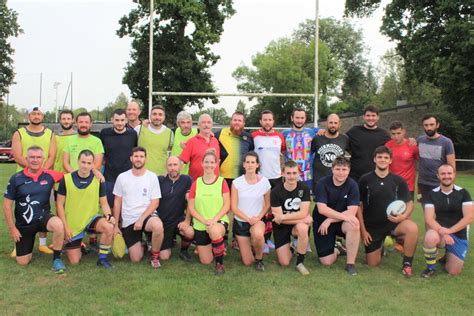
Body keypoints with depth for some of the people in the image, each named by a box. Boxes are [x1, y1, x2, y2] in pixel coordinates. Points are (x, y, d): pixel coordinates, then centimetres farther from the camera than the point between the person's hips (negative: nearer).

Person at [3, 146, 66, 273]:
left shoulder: (49, 175, -7)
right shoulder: (16, 179, -8)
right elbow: (7, 205, -2)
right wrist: (12, 228, -4)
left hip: (43, 217, 0)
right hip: (23, 224, 1)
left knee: (58, 225, -36)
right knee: (22, 262, 4)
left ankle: (57, 259, -15)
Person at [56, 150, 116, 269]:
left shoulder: (98, 180, -7)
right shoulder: (66, 179, -10)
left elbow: (104, 203, -1)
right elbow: (59, 204, -5)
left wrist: (109, 215, -22)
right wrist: (65, 227, -9)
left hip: (91, 218, 1)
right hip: (72, 225, 0)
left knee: (109, 227, -33)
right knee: (74, 261, 1)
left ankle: (102, 258, -10)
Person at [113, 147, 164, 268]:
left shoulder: (152, 176, -2)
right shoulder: (122, 177, 3)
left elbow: (155, 202, -5)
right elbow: (117, 202, 7)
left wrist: (141, 219, -16)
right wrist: (116, 225, 4)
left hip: (147, 216, -1)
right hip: (128, 221, 2)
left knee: (158, 226, -38)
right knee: (136, 259, -6)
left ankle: (155, 256, -11)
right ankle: (141, 244, 30)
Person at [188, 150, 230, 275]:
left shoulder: (222, 181, -4)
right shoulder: (196, 183, 0)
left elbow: (227, 205, -6)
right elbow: (191, 207, -1)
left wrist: (214, 219, -20)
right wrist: (204, 220, -15)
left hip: (219, 221, -2)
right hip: (200, 225, 2)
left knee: (215, 231, -40)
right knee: (205, 261, 3)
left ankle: (219, 263, -16)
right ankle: (212, 246, 39)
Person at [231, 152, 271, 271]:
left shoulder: (264, 181, -8)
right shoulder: (237, 182, -9)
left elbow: (267, 204, 1)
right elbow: (233, 206, -7)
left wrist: (258, 217, -15)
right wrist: (248, 219, -18)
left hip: (257, 220, -1)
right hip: (240, 222, 1)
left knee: (258, 234, -39)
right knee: (247, 262, 1)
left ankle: (259, 258, -7)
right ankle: (248, 245, 37)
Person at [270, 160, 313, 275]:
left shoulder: (304, 188, -11)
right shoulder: (276, 192, -16)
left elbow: (303, 213, -18)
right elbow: (278, 218, -18)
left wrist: (283, 217, -25)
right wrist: (303, 220, -20)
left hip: (299, 224, 1)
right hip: (281, 227, 0)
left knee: (302, 228, -37)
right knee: (284, 263, -9)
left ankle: (300, 263, -15)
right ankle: (290, 246, 27)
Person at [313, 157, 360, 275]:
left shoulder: (352, 185, -11)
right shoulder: (323, 183, -14)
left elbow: (352, 212, -18)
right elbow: (322, 209, -23)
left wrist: (330, 220, -23)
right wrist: (344, 216, -32)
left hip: (341, 222, 1)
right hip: (321, 222, -1)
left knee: (354, 225, -35)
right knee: (326, 262, -7)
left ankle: (350, 263, -18)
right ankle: (337, 250, 30)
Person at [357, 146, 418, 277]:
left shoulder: (398, 181, 0)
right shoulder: (365, 180, -4)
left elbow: (409, 203, 5)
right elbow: (359, 206, -2)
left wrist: (404, 216, -18)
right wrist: (363, 230, -6)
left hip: (393, 222, 0)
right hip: (372, 227, 0)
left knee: (412, 228, -32)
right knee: (372, 264, -2)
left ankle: (406, 265, -12)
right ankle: (380, 246, 33)